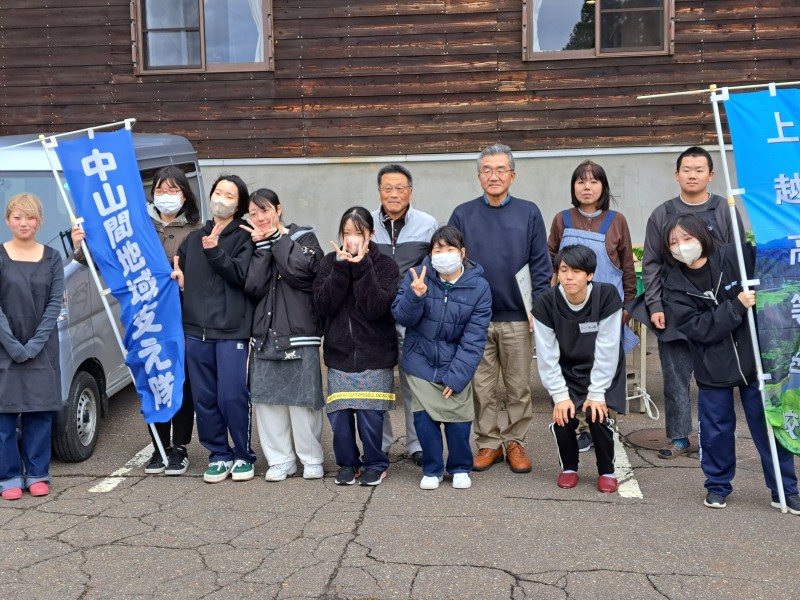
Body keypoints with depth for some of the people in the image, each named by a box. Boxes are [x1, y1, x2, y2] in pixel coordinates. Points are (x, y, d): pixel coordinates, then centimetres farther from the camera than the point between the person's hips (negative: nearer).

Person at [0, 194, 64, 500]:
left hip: (42, 349, 2)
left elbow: (55, 303, 0)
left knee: (40, 413, 4)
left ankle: (37, 475, 15)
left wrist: (35, 344, -10)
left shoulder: (52, 258, 4)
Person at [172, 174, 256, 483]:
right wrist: (175, 276, 8)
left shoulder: (244, 238, 2)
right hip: (196, 330, 5)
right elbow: (177, 267, 30)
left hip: (232, 330, -5)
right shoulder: (194, 238, 18)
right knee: (204, 397, 6)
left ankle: (243, 455, 9)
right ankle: (218, 454, 18)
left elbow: (240, 275, -12)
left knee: (232, 396, -7)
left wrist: (214, 252, -21)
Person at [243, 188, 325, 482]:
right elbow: (253, 287, -2)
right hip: (265, 333, 4)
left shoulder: (304, 238, 5)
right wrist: (263, 246, -5)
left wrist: (276, 238, -5)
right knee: (267, 398, 2)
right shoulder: (255, 244, 14)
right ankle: (280, 460, 13)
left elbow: (299, 271, -16)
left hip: (299, 331, -4)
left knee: (302, 399, -3)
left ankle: (311, 459, 12)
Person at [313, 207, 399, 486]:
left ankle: (375, 464, 18)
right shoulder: (330, 262, 5)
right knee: (339, 415, 1)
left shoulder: (385, 265, -2)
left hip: (374, 356, -2)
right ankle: (348, 463, 21)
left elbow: (376, 308, -16)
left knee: (370, 415, -2)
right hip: (339, 353, 2)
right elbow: (323, 305, -8)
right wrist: (342, 267, -15)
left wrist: (361, 267, -19)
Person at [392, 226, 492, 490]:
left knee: (459, 418, -2)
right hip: (421, 362, 1)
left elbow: (474, 339, -9)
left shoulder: (478, 287, -8)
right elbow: (401, 317, -8)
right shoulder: (417, 277, -7)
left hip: (456, 366, 0)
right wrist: (414, 296, -29)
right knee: (425, 418, -1)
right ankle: (432, 470, 21)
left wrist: (456, 376, -14)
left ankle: (460, 468, 23)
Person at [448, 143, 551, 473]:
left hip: (517, 317, 0)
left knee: (519, 387, 8)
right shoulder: (463, 214, 3)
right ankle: (488, 443, 20)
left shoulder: (529, 213, 2)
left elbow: (541, 265, 3)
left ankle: (515, 442, 21)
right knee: (482, 386, 7)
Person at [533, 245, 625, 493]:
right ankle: (569, 468, 12)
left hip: (602, 372, -1)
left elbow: (607, 350, -20)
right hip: (566, 372, 1)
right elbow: (547, 355, -14)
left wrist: (597, 393, -20)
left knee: (597, 416, -19)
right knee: (562, 416, -16)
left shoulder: (607, 296, -22)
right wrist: (560, 395, -16)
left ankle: (607, 471, 7)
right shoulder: (546, 302, -18)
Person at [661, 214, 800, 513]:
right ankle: (718, 485, 29)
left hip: (755, 359, -1)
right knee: (716, 430, 9)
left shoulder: (735, 259, -10)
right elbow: (697, 327, -16)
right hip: (713, 368, 1)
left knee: (769, 425, 7)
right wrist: (736, 306, -23)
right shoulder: (674, 286, -6)